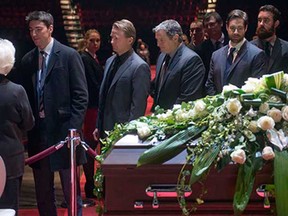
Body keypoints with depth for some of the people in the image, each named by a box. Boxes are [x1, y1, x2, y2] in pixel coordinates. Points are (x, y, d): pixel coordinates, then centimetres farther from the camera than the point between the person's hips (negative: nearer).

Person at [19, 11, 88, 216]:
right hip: (37, 133, 5)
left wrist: (74, 128, -13)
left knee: (71, 190, 4)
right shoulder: (27, 60, 10)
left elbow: (81, 96, -7)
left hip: (62, 130, -5)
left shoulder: (69, 55, -4)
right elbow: (27, 97, 12)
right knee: (42, 193, 13)